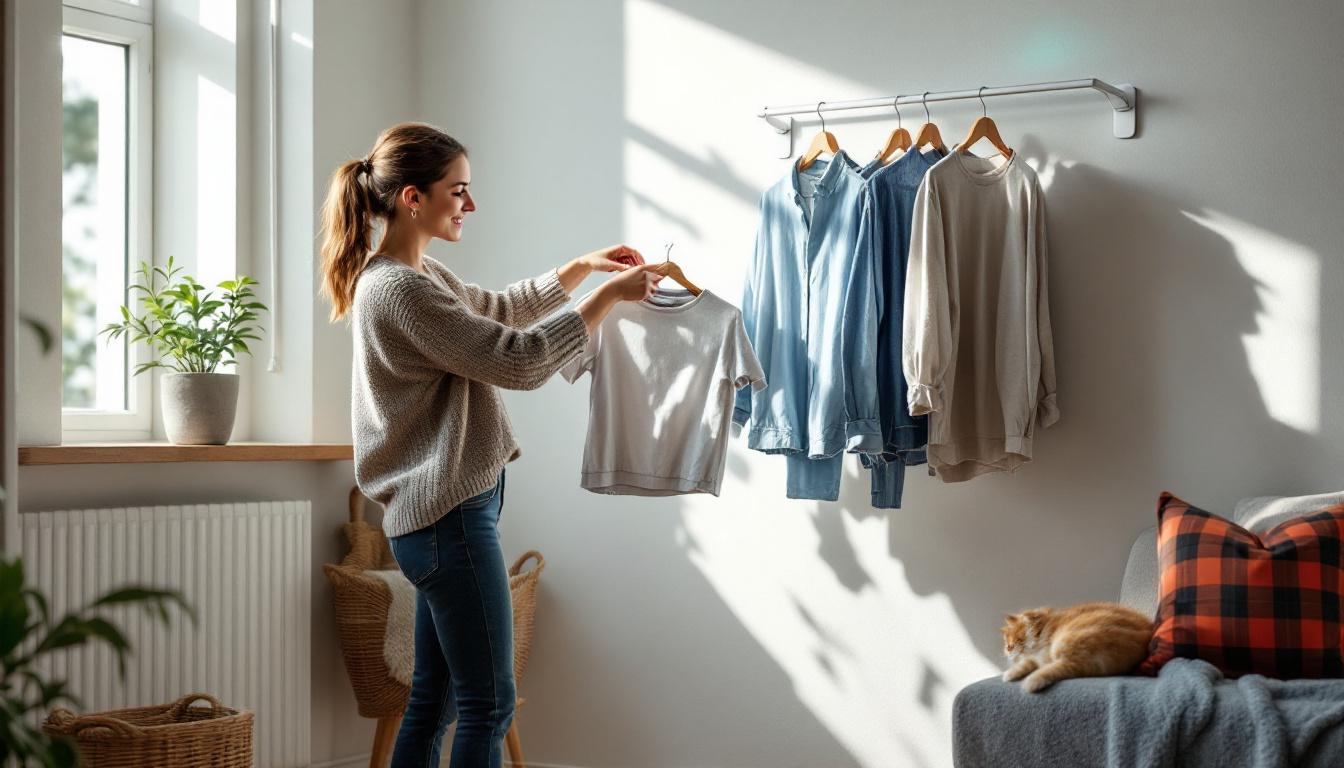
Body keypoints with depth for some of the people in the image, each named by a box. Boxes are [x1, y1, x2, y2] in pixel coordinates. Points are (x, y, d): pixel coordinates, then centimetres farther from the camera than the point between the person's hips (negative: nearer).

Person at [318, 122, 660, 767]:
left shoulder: (419, 275, 13)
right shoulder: (399, 289, -18)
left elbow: (502, 309, 27)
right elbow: (520, 360, -19)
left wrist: (583, 266, 15)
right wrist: (610, 295, -10)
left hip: (439, 512, 10)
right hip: (449, 513, -10)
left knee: (435, 696, 13)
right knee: (488, 703, -5)